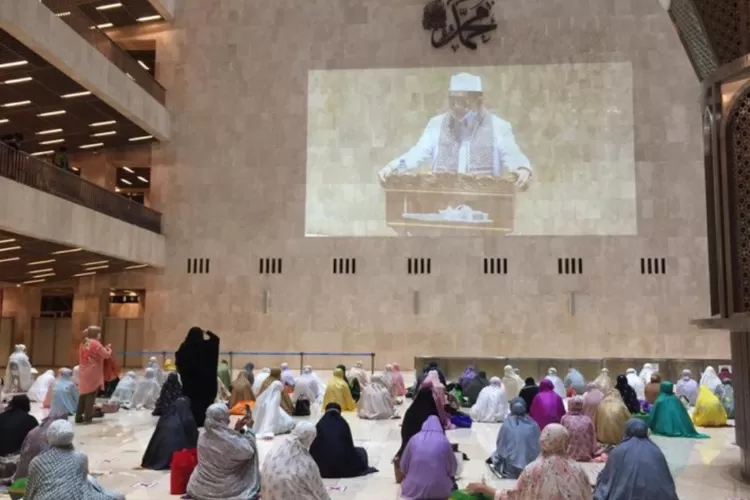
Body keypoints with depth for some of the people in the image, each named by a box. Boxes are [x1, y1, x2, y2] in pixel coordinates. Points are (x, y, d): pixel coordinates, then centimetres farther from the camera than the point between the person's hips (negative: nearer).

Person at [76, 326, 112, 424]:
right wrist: (109, 349, 7)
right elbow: (106, 355, -13)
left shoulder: (83, 344, 12)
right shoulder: (95, 343, -13)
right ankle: (87, 417, 0)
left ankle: (79, 417, 14)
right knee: (91, 395, -1)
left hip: (83, 373, 7)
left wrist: (104, 349, 15)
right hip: (93, 374, -7)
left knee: (83, 395, 13)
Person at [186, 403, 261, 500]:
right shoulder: (229, 440, -29)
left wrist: (236, 430, 4)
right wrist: (248, 429, -3)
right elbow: (249, 452, -12)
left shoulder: (203, 438, -8)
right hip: (223, 490, -6)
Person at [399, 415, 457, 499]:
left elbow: (403, 466, 7)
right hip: (439, 490, -1)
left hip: (414, 489, 1)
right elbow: (452, 469, 4)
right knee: (452, 479, 29)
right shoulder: (444, 441, -7)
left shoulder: (414, 439, -3)